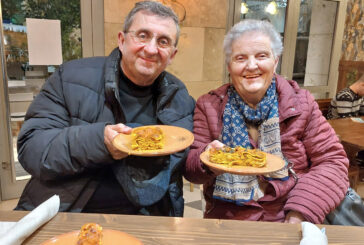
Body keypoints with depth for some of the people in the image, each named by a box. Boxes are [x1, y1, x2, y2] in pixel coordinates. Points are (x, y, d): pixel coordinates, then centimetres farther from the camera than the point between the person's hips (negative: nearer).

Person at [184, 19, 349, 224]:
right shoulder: (209, 106, 2)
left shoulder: (301, 103, 3)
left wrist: (303, 211, -11)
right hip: (226, 218, 0)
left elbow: (333, 162, 3)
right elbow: (190, 168, 2)